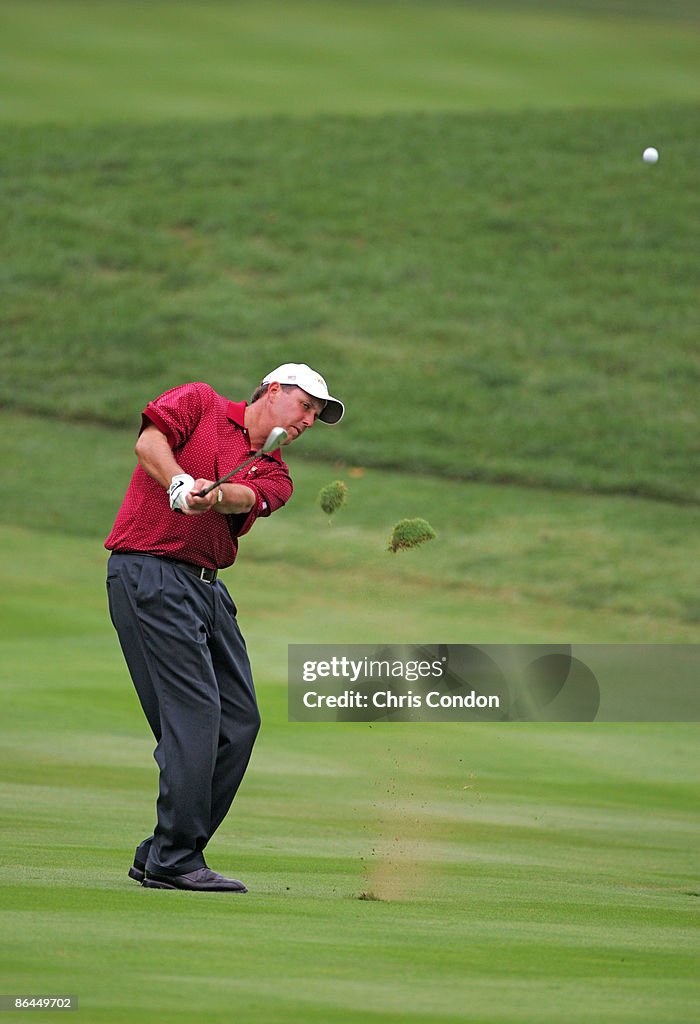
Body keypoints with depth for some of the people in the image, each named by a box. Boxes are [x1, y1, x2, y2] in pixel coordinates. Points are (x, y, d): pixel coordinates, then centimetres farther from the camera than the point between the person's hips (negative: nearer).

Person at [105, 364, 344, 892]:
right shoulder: (201, 403, 6)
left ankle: (160, 856, 12)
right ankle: (173, 860, -12)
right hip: (148, 568, -8)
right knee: (195, 710, -15)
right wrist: (181, 482, -29)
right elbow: (149, 441, -11)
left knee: (240, 720, 5)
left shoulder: (275, 474, 17)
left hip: (207, 586, 8)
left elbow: (247, 497, -6)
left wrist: (214, 493, -29)